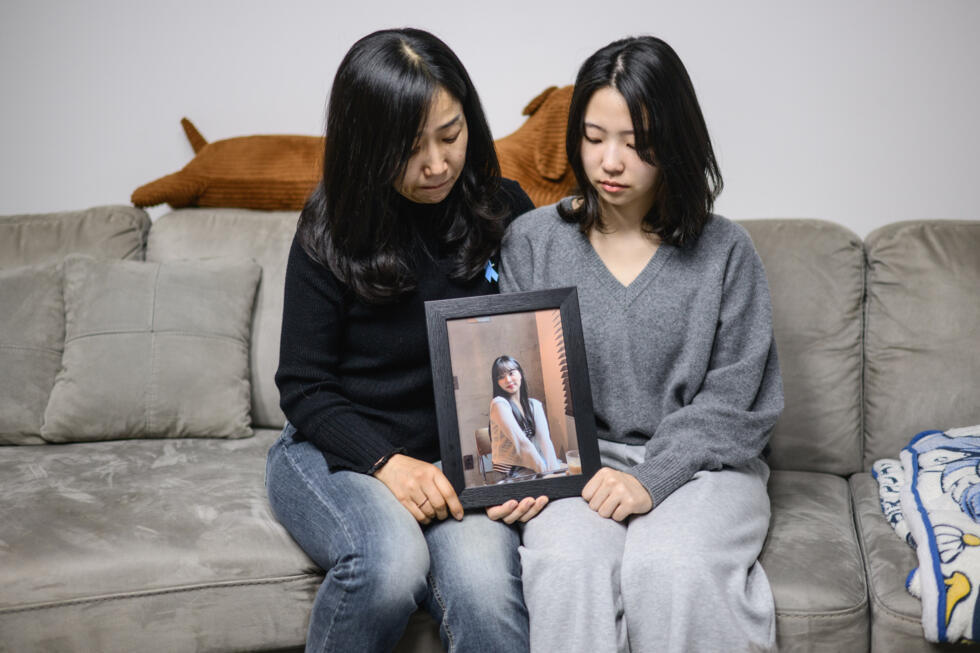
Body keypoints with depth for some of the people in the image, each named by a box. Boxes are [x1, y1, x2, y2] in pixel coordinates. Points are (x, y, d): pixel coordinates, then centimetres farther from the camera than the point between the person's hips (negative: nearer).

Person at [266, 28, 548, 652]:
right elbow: (304, 388, -3)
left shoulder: (505, 213, 1)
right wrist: (389, 463, -20)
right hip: (338, 453, -1)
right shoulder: (333, 232, -6)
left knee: (484, 579, -31)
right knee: (391, 559, -33)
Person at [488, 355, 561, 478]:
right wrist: (544, 470, -21)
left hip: (530, 467, 6)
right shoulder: (499, 404, -9)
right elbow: (520, 441, -17)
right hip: (508, 472, -6)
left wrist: (553, 469, -18)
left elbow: (545, 440, -3)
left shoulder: (534, 405, 11)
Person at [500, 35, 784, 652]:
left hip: (700, 463, 0)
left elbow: (731, 400, -3)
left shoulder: (725, 251, 1)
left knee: (668, 566, -31)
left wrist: (650, 479, -16)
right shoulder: (532, 242, 5)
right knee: (566, 564, -31)